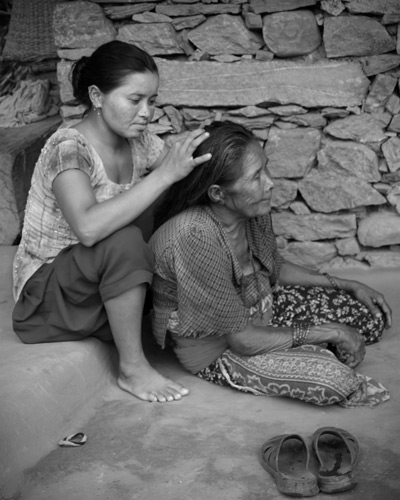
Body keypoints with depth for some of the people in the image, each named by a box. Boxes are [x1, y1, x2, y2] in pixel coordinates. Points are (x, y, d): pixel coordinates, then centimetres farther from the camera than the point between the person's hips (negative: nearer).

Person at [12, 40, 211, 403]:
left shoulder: (139, 142, -1)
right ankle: (133, 369, -20)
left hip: (103, 276, 7)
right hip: (47, 290, -6)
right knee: (123, 240, -34)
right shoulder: (69, 147, -23)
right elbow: (88, 227, -41)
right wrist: (165, 173, -40)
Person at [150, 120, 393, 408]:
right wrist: (328, 331, -22)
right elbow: (243, 340, -29)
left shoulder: (253, 212, -11)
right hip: (216, 353, -7)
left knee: (372, 317, 3)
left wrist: (348, 286, 5)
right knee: (332, 377, -26)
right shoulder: (194, 238, -35)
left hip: (261, 310, 7)